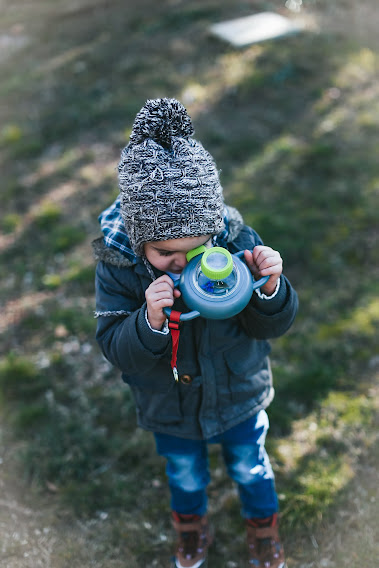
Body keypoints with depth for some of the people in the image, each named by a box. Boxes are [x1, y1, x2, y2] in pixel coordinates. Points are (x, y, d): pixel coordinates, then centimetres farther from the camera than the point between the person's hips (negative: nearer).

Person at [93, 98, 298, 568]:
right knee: (185, 475, 27)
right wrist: (150, 320, -44)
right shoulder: (116, 263, -27)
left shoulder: (236, 240, -28)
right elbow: (115, 347, -23)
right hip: (169, 406, 0)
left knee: (249, 467, 26)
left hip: (237, 393, 0)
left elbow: (269, 326, -20)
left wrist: (270, 288, -42)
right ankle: (191, 526, 62)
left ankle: (262, 525, 59)